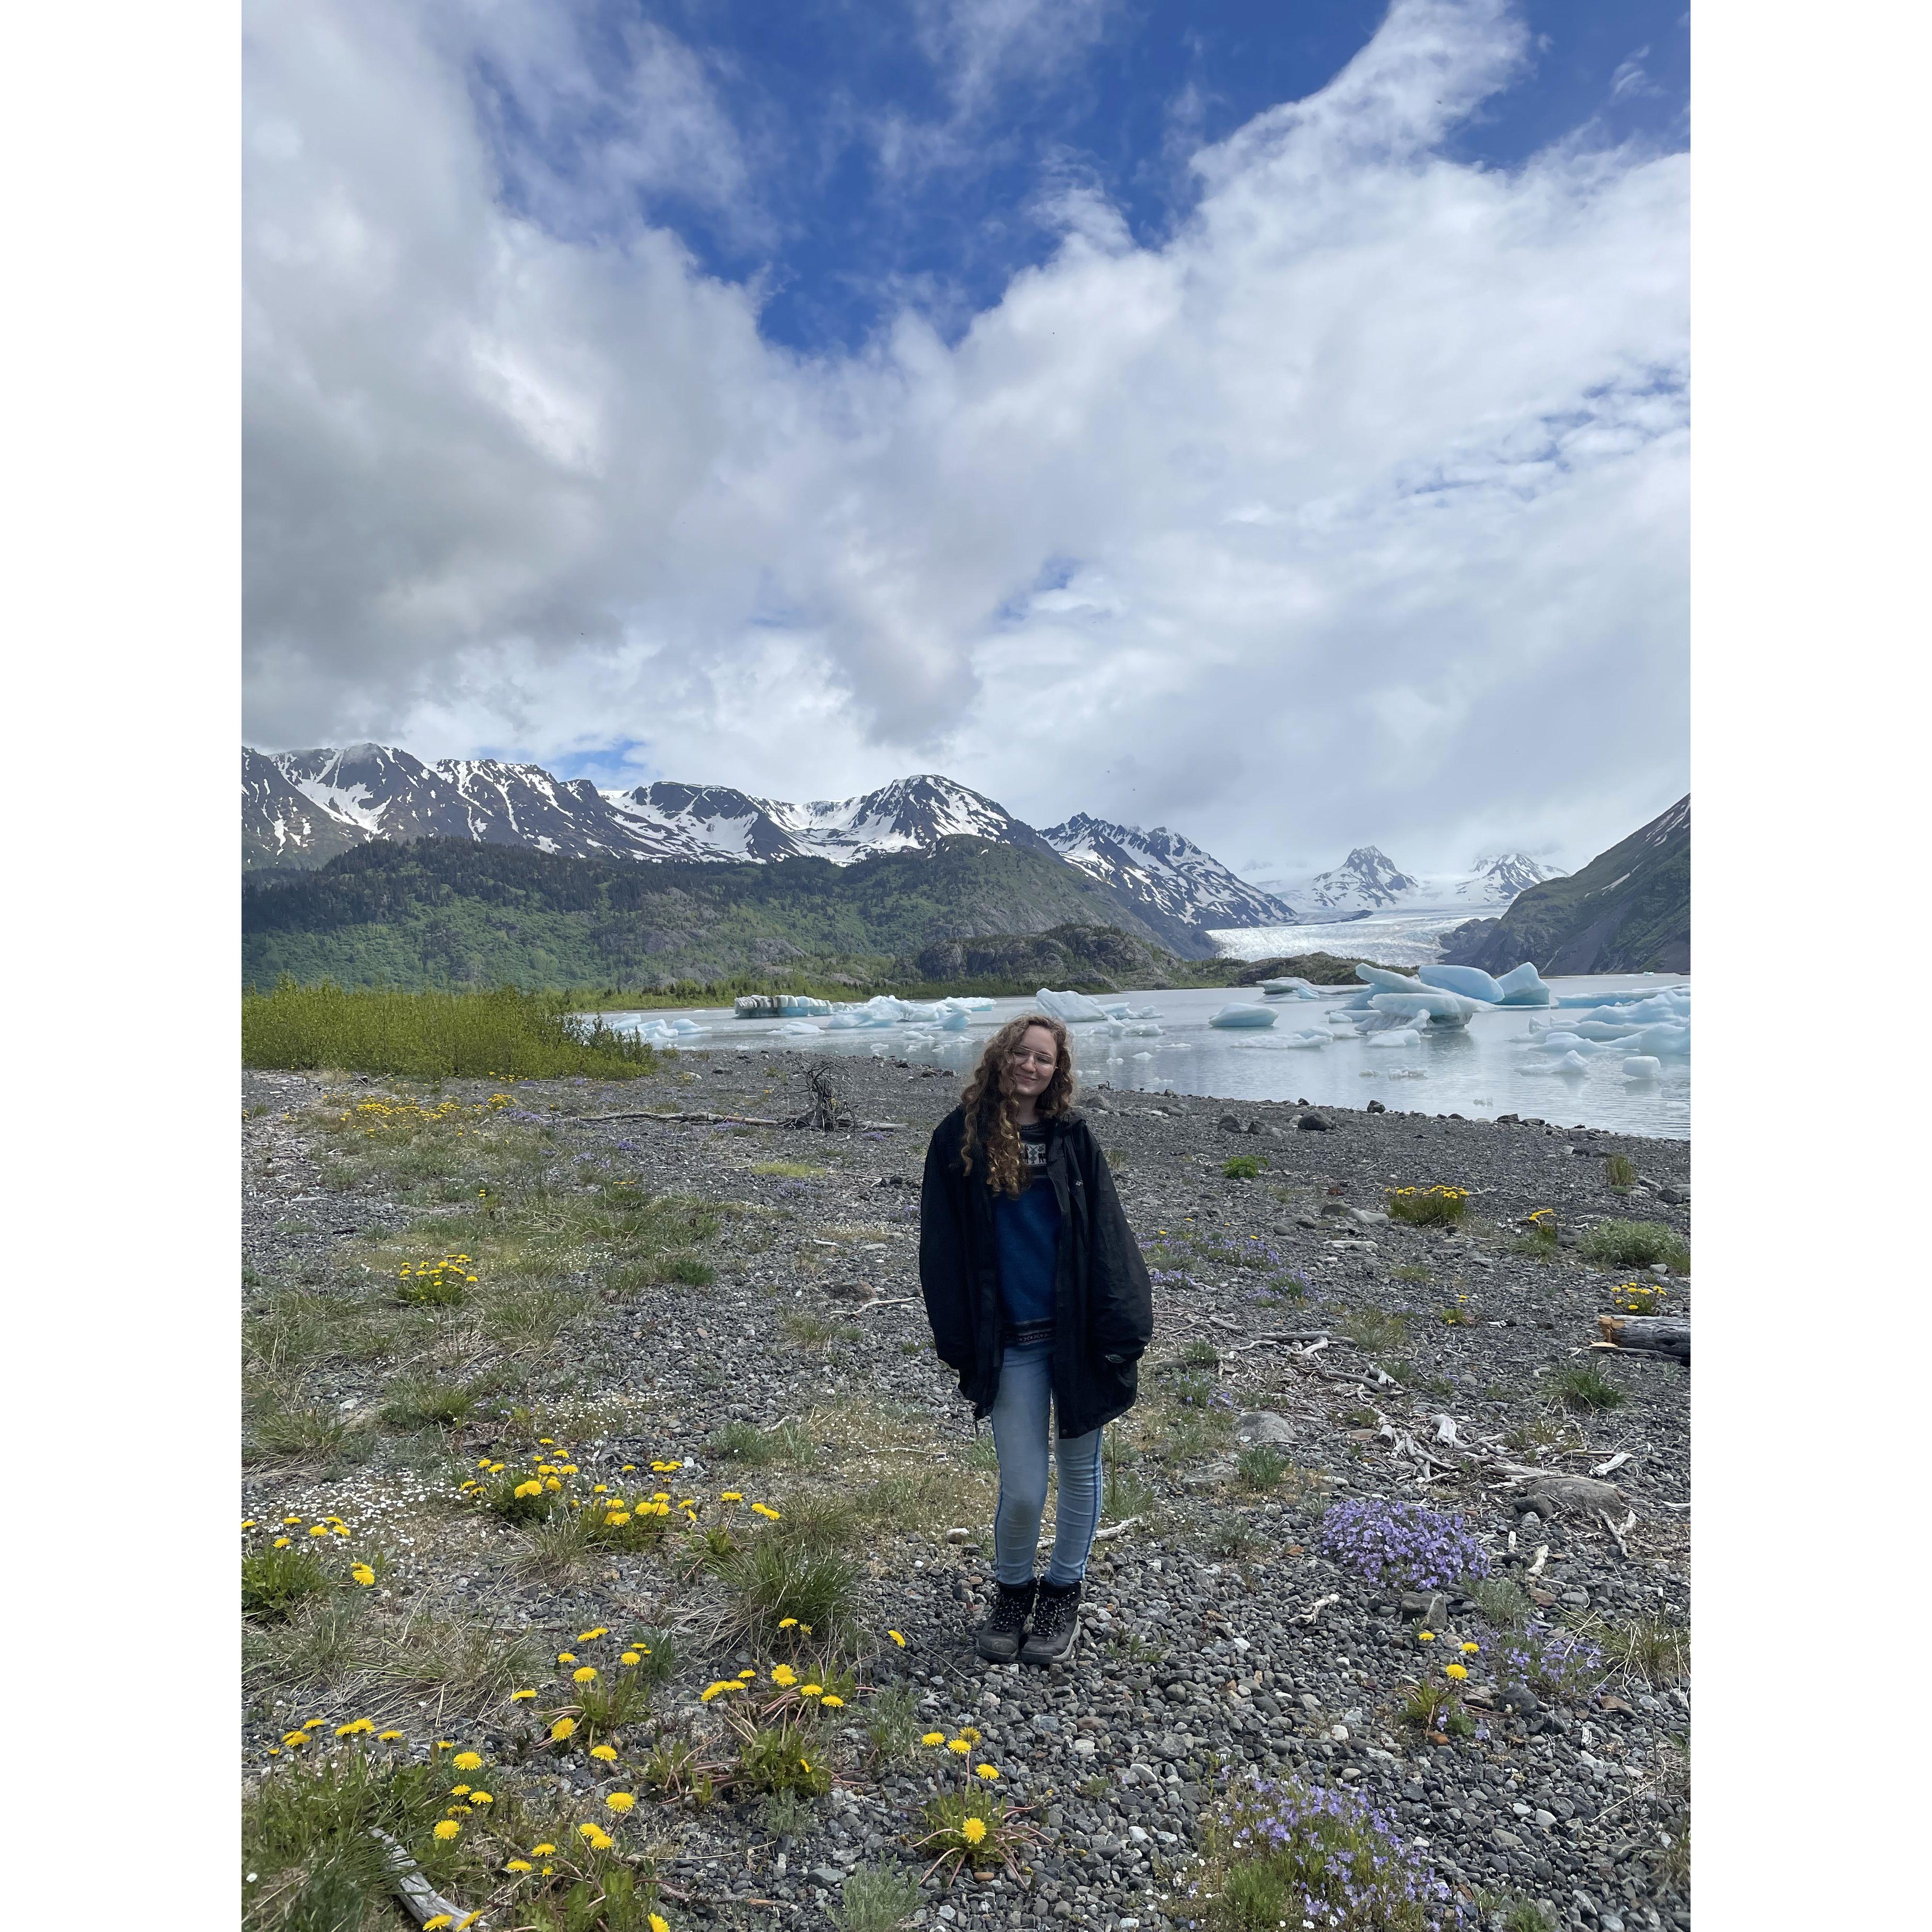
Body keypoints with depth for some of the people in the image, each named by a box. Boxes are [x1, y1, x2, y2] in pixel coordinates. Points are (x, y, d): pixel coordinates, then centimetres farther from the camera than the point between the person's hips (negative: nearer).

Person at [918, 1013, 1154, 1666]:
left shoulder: (1073, 1137, 0)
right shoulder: (960, 1138, -3)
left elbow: (1107, 1236, -2)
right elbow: (942, 1247, -1)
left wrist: (1121, 1328, -10)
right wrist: (959, 1341, -4)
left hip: (1078, 1335, 2)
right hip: (1010, 1342, -1)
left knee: (1080, 1470, 14)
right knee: (1022, 1489, 1)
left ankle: (1063, 1592, 38)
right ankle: (1012, 1592, 31)